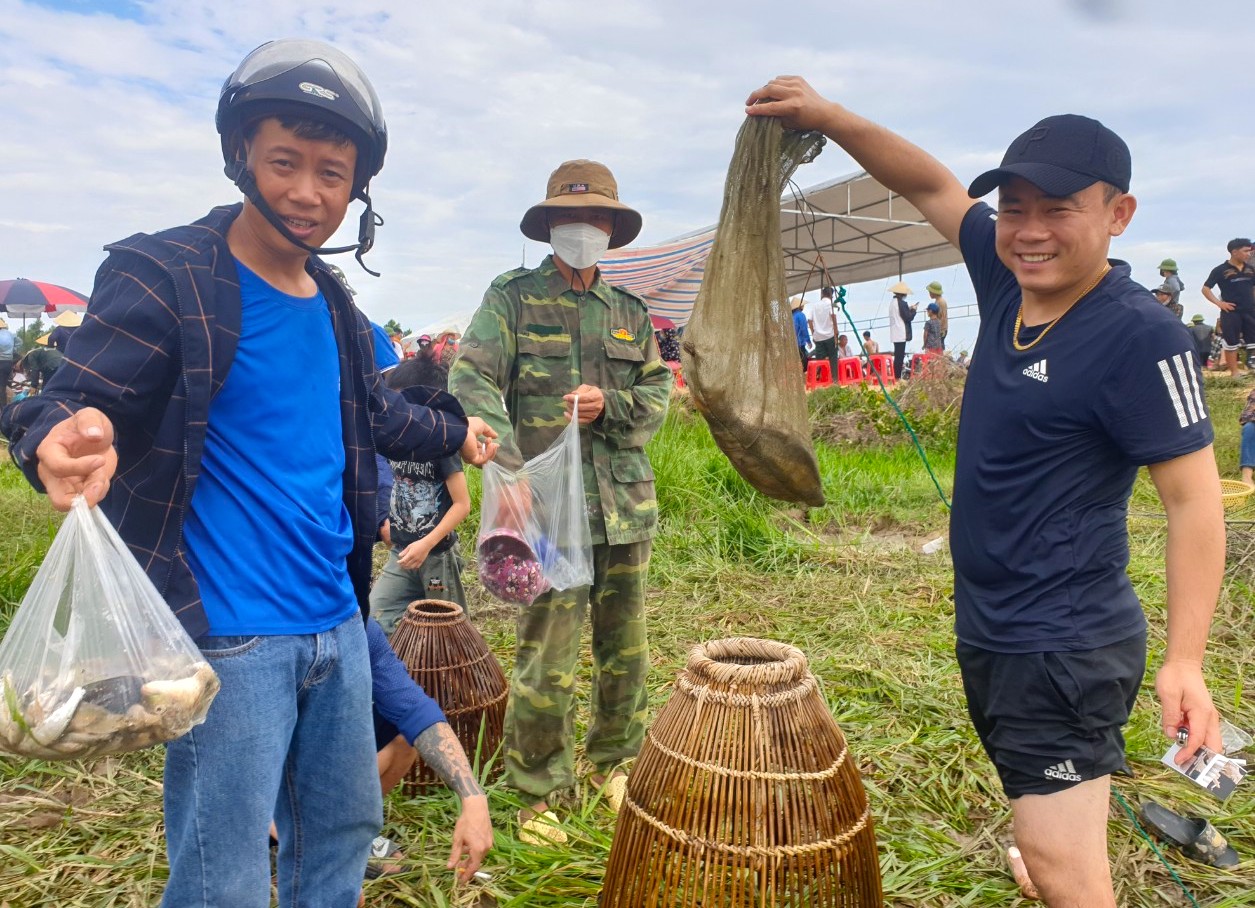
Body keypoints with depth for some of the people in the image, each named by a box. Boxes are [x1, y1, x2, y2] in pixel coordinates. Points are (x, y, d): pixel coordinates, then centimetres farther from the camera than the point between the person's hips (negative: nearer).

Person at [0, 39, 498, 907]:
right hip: (228, 635, -7)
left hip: (337, 622, 7)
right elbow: (76, 399, -16)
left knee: (345, 831, 22)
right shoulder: (160, 275, -11)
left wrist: (452, 432, 37)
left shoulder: (333, 304, 9)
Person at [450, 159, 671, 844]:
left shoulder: (631, 312, 15)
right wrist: (507, 461, -28)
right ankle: (536, 789, 18)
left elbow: (659, 391, 14)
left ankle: (612, 760, 35)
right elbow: (471, 382, -11)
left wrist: (610, 403, -8)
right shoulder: (512, 298, 1)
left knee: (625, 648, 14)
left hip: (625, 505, 5)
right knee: (547, 658, -1)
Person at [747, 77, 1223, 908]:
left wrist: (1185, 660, -24)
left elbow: (1195, 499, -19)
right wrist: (831, 119, 0)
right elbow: (931, 185, 9)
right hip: (991, 630, 8)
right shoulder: (1011, 278, -1)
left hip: (1063, 646, -8)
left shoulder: (1141, 338, -20)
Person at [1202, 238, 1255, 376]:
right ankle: (1234, 373, 6)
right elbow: (1205, 289, -5)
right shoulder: (1221, 270, -6)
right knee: (1231, 343, 0)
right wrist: (1219, 303, -13)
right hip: (1231, 312, -5)